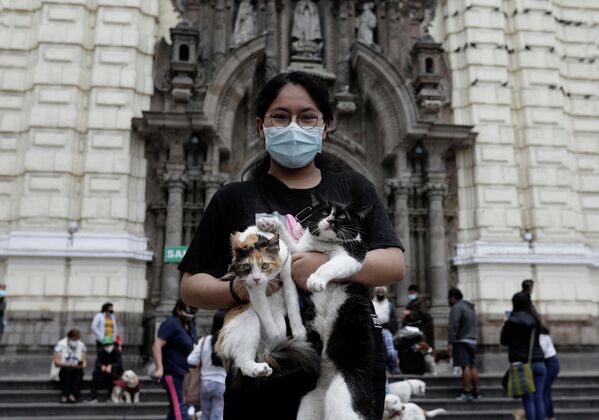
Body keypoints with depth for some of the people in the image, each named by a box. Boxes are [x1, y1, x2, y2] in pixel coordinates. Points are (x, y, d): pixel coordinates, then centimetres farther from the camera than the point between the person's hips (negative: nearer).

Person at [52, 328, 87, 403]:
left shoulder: (82, 345, 5)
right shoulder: (60, 344, -5)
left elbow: (84, 361, 5)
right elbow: (56, 362, -12)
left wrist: (82, 365, -20)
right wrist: (69, 365, -26)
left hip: (77, 370, 2)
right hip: (63, 371, -2)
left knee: (79, 370, -33)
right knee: (68, 370, -36)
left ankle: (73, 394, -37)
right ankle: (65, 394, -35)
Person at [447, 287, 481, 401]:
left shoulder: (456, 307, -9)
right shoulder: (470, 307, 21)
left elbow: (453, 326, -16)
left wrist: (450, 342, -17)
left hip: (461, 341, -9)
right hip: (472, 340, 9)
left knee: (465, 367, -11)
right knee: (473, 367, 10)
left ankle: (467, 393, -13)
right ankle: (476, 393, 13)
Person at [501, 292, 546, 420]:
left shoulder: (512, 322, -10)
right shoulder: (536, 320, 5)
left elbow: (504, 341, -1)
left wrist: (504, 327, 15)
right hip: (539, 363, 4)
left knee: (528, 400, -1)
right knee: (539, 398, 7)